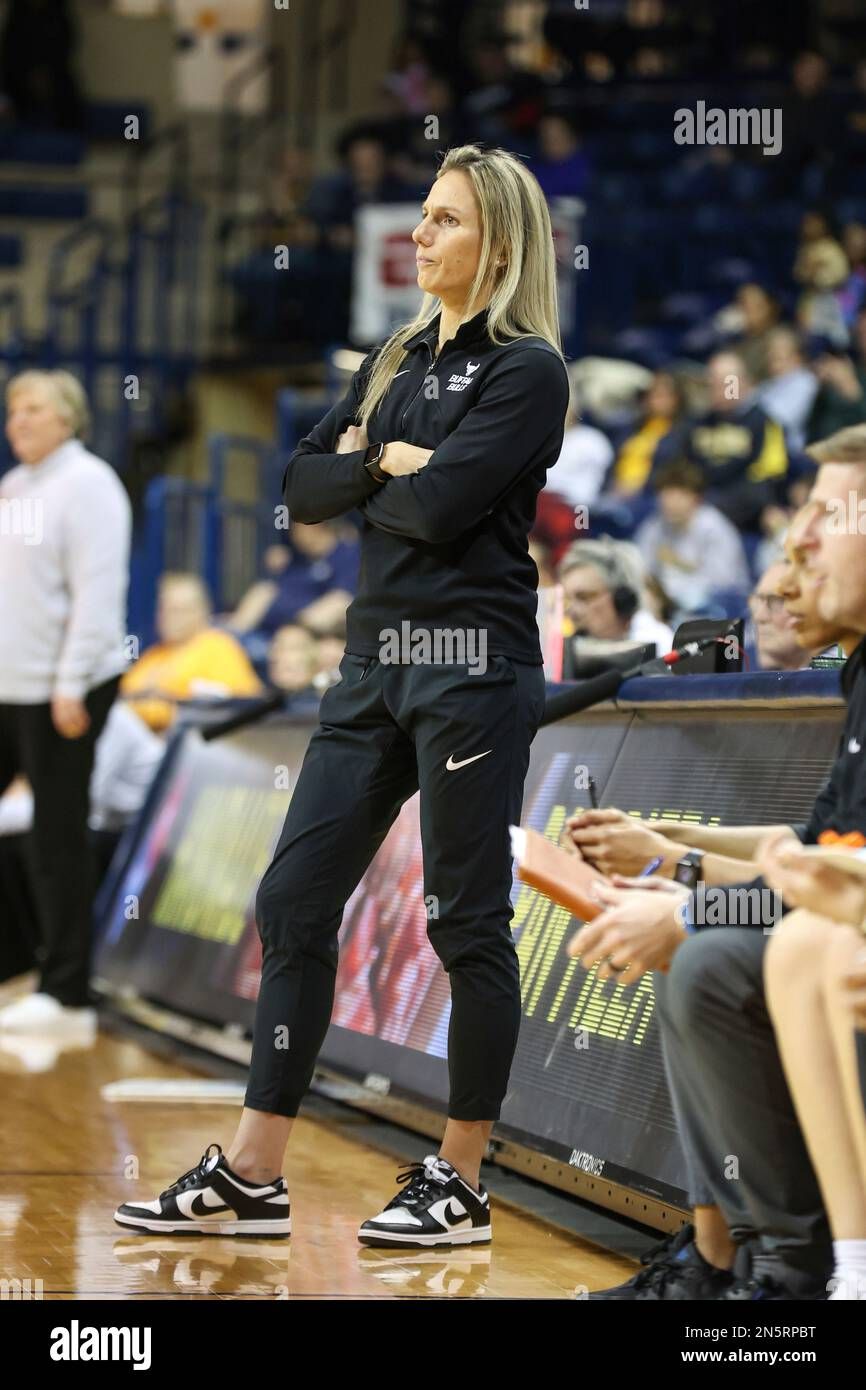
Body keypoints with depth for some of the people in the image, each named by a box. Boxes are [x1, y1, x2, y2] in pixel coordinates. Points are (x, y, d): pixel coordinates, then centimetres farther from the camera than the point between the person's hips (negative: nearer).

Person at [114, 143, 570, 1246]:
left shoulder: (526, 371, -7)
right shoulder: (395, 361, 17)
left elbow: (443, 505, -18)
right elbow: (304, 487, 11)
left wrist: (369, 463, 0)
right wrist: (386, 463, -6)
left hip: (472, 663, -8)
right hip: (376, 659, 8)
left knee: (465, 919, -1)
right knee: (295, 899, 4)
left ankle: (460, 1185, 9)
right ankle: (250, 1179, 8)